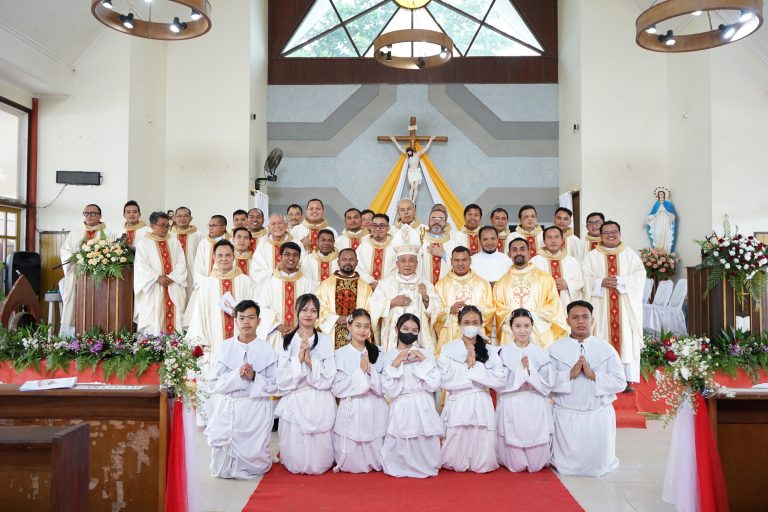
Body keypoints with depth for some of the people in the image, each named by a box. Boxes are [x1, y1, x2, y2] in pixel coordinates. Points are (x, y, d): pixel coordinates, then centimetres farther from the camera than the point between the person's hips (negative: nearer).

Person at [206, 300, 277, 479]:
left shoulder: (267, 350, -1)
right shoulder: (225, 347, 1)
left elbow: (274, 386, -1)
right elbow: (213, 384, -2)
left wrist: (254, 377, -17)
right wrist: (236, 375, -17)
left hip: (256, 411, -1)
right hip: (228, 410, 1)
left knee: (254, 466, -3)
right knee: (221, 469, 1)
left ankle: (252, 464, 33)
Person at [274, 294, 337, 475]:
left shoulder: (325, 341, 2)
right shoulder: (287, 341, 3)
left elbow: (328, 378, -4)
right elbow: (282, 380, -3)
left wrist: (310, 361, -17)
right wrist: (298, 359, -15)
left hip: (319, 403, 0)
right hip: (294, 402, 0)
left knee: (318, 465, 2)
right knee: (294, 463, 1)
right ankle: (295, 468, 29)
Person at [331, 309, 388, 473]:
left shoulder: (378, 353, 5)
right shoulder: (340, 354, -2)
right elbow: (336, 389, -8)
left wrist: (370, 371, -14)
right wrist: (360, 372, -14)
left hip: (375, 411, 2)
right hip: (351, 412, -2)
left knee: (376, 462, 5)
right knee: (349, 464, 1)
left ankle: (372, 465, 39)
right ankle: (351, 466, 34)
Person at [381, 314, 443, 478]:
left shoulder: (426, 353, 4)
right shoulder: (390, 356, 2)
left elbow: (433, 385, -5)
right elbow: (390, 391, -7)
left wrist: (423, 360, -11)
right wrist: (395, 364, -15)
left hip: (423, 408, 1)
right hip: (401, 410, -1)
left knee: (425, 448, 1)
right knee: (401, 450, -1)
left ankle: (425, 468, 31)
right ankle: (402, 468, 30)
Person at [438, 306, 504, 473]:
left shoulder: (489, 351, 7)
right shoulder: (448, 350, 2)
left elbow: (499, 379, -5)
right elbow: (445, 381, -8)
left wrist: (476, 366, -12)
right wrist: (467, 365, -12)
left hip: (481, 405, 1)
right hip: (457, 405, -1)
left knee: (482, 464, 2)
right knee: (455, 464, 1)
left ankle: (480, 466, 30)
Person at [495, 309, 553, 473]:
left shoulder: (542, 354, 3)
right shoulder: (503, 352, -1)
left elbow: (547, 385, -1)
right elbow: (500, 385, -5)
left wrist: (530, 370, -15)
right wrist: (521, 370, -15)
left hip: (535, 408, 1)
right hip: (511, 408, -1)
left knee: (536, 463, 5)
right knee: (513, 464, 2)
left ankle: (535, 466, 35)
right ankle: (515, 466, 32)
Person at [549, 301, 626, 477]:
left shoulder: (607, 349, 0)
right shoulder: (555, 349, -2)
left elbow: (620, 383, -6)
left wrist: (594, 375, -18)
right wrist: (570, 374, -21)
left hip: (599, 416, 1)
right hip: (566, 416, 0)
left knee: (598, 465, 12)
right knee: (567, 466, 9)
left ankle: (600, 466, 45)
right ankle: (567, 469, 41)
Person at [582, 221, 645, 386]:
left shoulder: (630, 254, 11)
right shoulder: (592, 256, 8)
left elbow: (640, 274, 0)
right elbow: (586, 279, 1)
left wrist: (620, 280, -14)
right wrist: (601, 282, -16)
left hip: (625, 306, 1)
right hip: (601, 307, 0)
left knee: (626, 340, -3)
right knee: (603, 340, -3)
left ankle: (626, 380, 0)